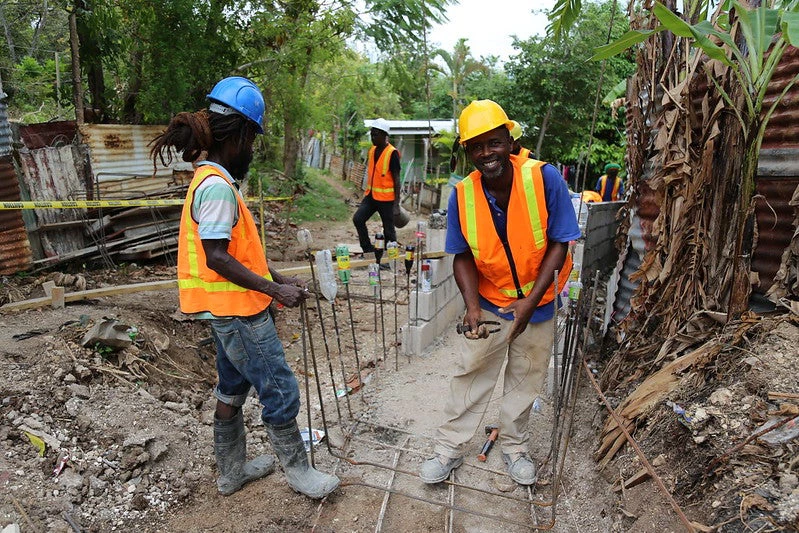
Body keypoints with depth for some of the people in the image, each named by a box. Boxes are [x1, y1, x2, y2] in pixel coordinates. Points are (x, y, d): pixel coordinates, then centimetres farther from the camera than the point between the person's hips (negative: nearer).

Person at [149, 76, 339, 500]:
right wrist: (274, 290, -19)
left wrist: (277, 277, 11)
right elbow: (216, 258, -24)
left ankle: (232, 471, 37)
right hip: (237, 310, -10)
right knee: (280, 391, 3)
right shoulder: (217, 186, -20)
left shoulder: (213, 179, 11)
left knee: (233, 389, 20)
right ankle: (298, 471, 22)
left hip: (228, 310, 10)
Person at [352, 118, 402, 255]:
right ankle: (368, 250, 10)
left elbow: (396, 180, -13)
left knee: (388, 231, 3)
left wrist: (396, 205, -16)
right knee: (357, 219, -5)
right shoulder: (372, 150, 9)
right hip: (371, 195, 7)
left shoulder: (392, 153, -12)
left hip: (386, 198, -7)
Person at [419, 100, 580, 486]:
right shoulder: (462, 194, -17)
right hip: (488, 303, 1)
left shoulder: (544, 178, -23)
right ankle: (449, 448, 30)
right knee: (471, 373, 11)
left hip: (536, 303, 0)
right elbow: (463, 256, -8)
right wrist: (472, 306, -23)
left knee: (525, 379, 17)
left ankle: (514, 446, 40)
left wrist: (530, 301, -25)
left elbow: (559, 244, -17)